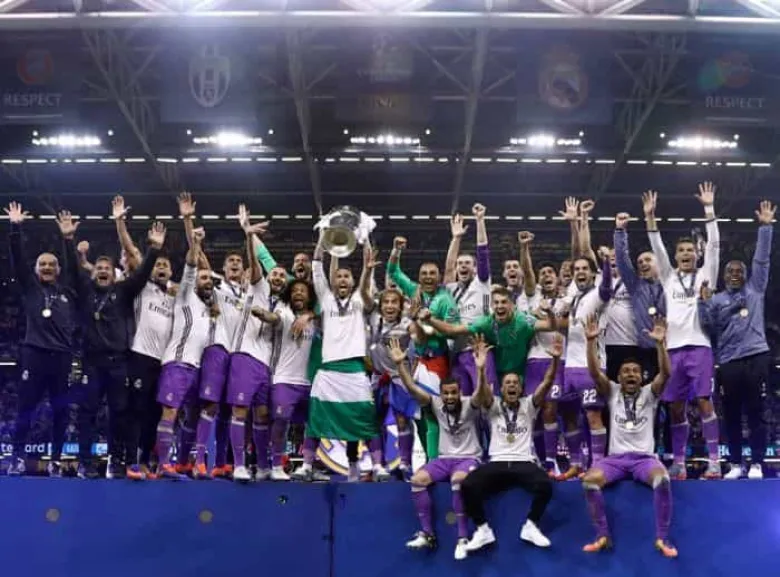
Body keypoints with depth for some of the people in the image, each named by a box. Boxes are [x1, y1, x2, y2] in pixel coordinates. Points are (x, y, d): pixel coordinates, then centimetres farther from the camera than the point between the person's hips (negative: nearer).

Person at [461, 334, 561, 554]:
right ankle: (483, 529, -8)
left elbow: (547, 383, -3)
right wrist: (481, 369, -34)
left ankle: (531, 526, -8)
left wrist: (555, 359, -22)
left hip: (524, 462, 0)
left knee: (545, 485, -33)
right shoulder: (494, 406, 12)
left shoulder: (528, 405, 13)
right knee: (467, 486, -29)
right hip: (497, 463, 0)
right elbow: (483, 392, -12)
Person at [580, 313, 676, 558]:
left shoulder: (649, 393, 9)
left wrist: (660, 343, -23)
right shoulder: (612, 392, 12)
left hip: (644, 457, -1)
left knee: (662, 479, -35)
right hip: (616, 457, 1)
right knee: (590, 480, -29)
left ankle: (662, 538, -22)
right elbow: (595, 372, -5)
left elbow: (666, 373, -8)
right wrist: (591, 340, -18)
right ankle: (603, 536, -16)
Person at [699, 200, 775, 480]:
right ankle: (736, 464, 14)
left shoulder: (755, 289, 13)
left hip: (756, 356, -1)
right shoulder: (716, 299, 12)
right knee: (731, 415, 5)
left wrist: (765, 227, 1)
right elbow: (708, 327, 1)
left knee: (755, 412, 1)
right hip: (728, 362, 1)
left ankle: (756, 464, 5)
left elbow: (762, 259, 6)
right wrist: (703, 302, -11)